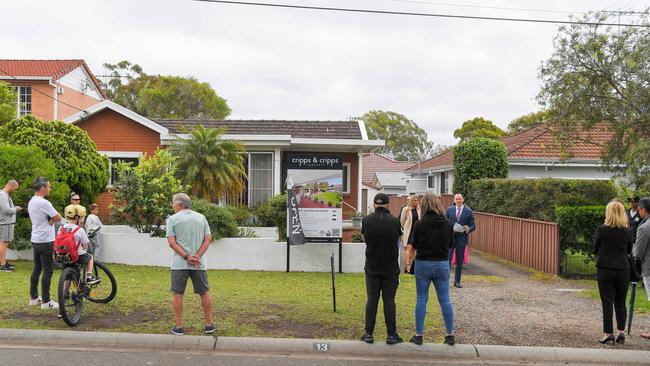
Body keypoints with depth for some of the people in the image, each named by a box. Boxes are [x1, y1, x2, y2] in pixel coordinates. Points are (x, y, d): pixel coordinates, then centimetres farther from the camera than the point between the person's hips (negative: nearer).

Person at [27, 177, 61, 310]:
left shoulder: (31, 202, 11)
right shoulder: (43, 203, -20)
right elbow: (58, 217, -16)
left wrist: (49, 222, -5)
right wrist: (51, 221, 1)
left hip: (36, 240, 10)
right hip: (46, 241, -10)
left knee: (37, 269, 16)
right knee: (48, 271, -4)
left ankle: (33, 297, 24)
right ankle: (45, 301, 0)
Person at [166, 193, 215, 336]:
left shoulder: (173, 219, -2)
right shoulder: (201, 217, 7)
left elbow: (172, 242, -10)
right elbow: (208, 239, -1)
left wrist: (187, 257, -12)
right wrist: (197, 256, -9)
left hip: (179, 263, -2)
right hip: (199, 264, 3)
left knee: (177, 294, 7)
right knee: (204, 293, 12)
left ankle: (179, 327, 9)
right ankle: (209, 325, 17)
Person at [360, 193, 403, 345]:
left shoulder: (366, 220, -5)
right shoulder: (395, 221, -8)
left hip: (372, 267, 1)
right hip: (390, 268, -1)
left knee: (372, 300, 6)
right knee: (389, 301, 4)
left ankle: (369, 334, 9)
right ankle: (391, 334, 7)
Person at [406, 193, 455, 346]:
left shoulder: (420, 224, -11)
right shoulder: (448, 223, -4)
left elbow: (412, 246, -4)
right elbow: (450, 244, 6)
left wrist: (412, 254, 17)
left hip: (423, 264, -2)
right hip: (442, 264, 2)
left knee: (421, 299, 8)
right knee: (445, 299, 10)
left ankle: (419, 335, 12)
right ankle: (450, 335, 16)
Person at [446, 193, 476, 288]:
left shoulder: (469, 211, 2)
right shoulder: (449, 210, 6)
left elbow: (473, 226, 2)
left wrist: (468, 229, -18)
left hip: (462, 238, 0)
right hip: (450, 237, 0)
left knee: (459, 261, 7)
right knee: (447, 259, -7)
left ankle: (457, 281, 16)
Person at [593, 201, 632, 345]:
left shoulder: (601, 229, -11)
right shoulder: (627, 231, -3)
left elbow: (595, 249, -1)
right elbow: (629, 251, 10)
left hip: (605, 270, -2)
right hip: (623, 270, 2)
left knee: (607, 303, 3)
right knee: (620, 303, 13)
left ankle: (608, 333, 3)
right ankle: (621, 331, 6)